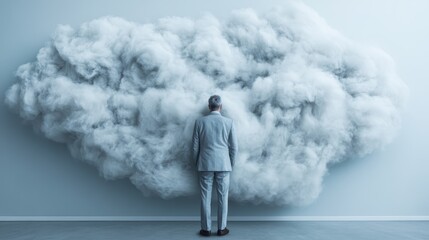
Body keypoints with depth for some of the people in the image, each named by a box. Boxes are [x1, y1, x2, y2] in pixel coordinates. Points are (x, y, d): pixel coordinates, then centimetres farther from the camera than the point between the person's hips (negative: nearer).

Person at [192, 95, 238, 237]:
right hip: (223, 165, 0)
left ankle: (206, 229, 13)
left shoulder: (199, 122, -3)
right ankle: (221, 228, 15)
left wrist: (197, 163, 13)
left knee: (206, 197, 6)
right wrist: (231, 164, 12)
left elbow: (195, 146, 1)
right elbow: (234, 146, -1)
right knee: (222, 197, 8)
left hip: (205, 165, 0)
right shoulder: (229, 122, -3)